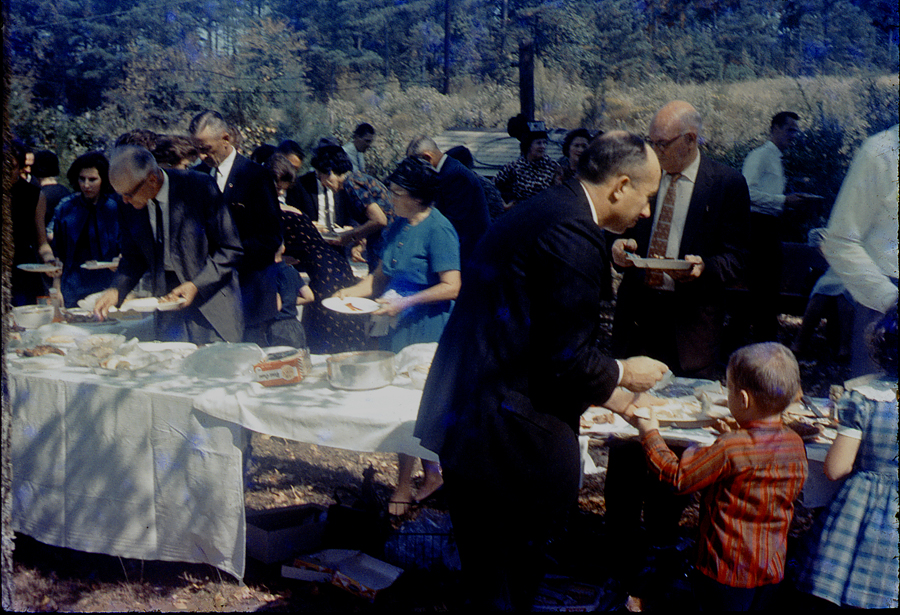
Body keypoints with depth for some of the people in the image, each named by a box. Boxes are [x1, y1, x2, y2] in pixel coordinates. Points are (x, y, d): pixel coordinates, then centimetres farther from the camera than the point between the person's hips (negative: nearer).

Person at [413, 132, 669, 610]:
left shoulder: (542, 211, 14)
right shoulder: (574, 233, -19)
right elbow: (563, 358, -19)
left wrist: (602, 392, 24)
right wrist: (621, 374, 0)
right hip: (496, 426, -10)